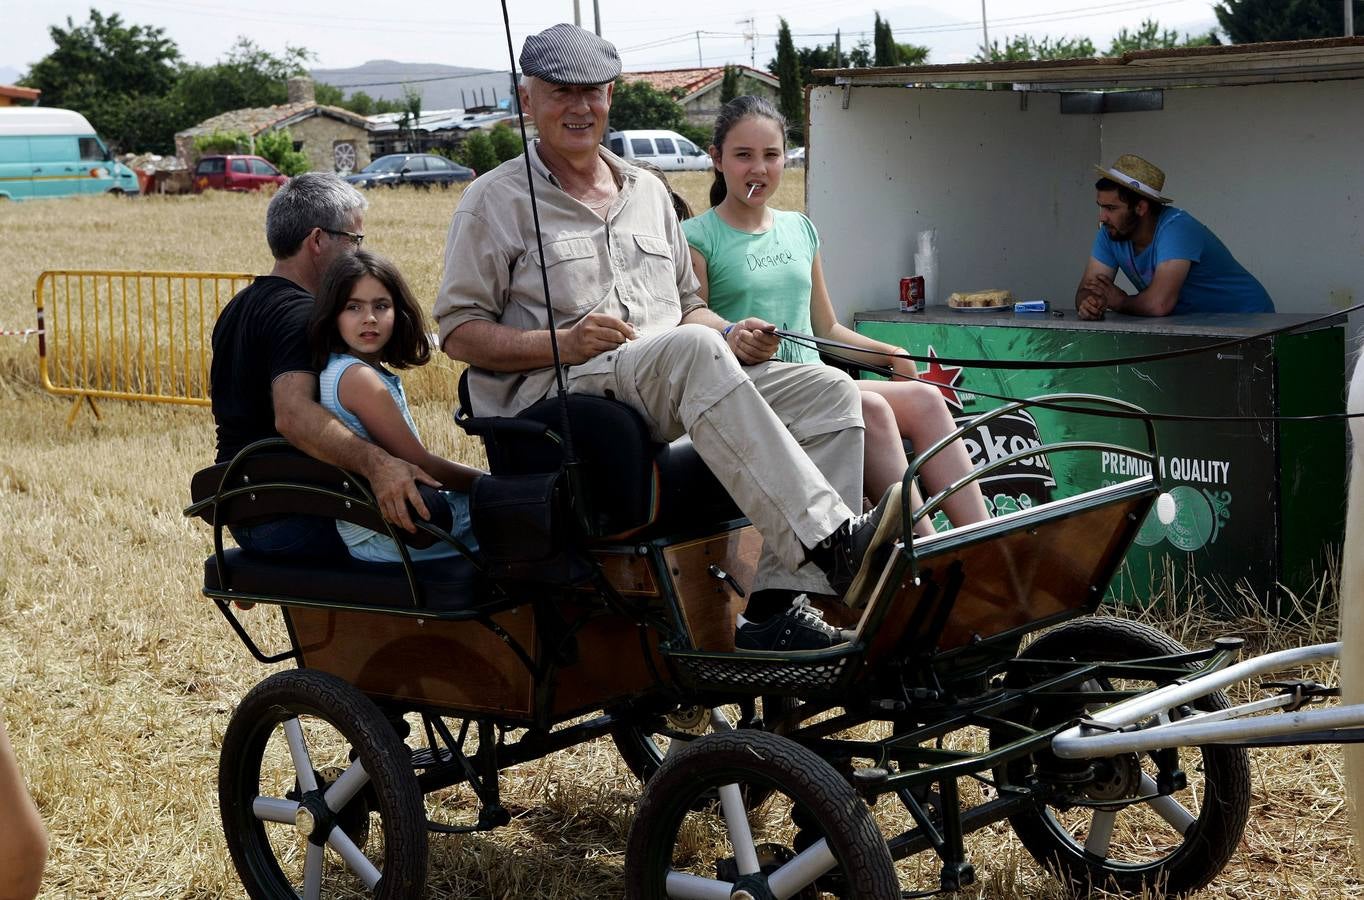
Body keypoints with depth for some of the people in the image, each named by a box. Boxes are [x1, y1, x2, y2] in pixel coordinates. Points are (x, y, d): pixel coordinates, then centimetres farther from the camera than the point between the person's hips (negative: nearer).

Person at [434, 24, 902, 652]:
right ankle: (833, 543, -44)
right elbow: (458, 333, 0)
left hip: (674, 391, 6)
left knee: (829, 390, -14)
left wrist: (732, 336, 4)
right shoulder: (495, 200, 7)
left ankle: (777, 607, -24)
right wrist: (560, 343, -16)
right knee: (692, 350, -36)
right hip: (556, 392, -6)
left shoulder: (648, 192, 25)